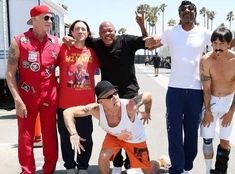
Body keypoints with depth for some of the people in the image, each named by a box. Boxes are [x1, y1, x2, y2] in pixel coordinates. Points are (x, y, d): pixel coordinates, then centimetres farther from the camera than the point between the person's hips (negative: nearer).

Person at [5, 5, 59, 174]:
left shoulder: (56, 42, 4)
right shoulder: (19, 41, -6)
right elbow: (10, 73, -8)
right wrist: (17, 100, -14)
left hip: (50, 96, 3)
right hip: (27, 97, -2)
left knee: (50, 135, 9)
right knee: (25, 137, 3)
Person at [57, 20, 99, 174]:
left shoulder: (92, 52, 5)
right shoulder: (63, 49, -2)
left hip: (86, 102, 2)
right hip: (65, 102, -1)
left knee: (86, 137, 11)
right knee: (66, 137, 10)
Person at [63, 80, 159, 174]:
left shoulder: (130, 106, -43)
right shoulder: (97, 110, -36)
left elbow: (148, 96, -24)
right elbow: (68, 112, -35)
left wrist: (147, 113, -6)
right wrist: (73, 134, -48)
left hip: (135, 138, -1)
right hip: (113, 136, 1)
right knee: (103, 157, -25)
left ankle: (158, 163, 50)